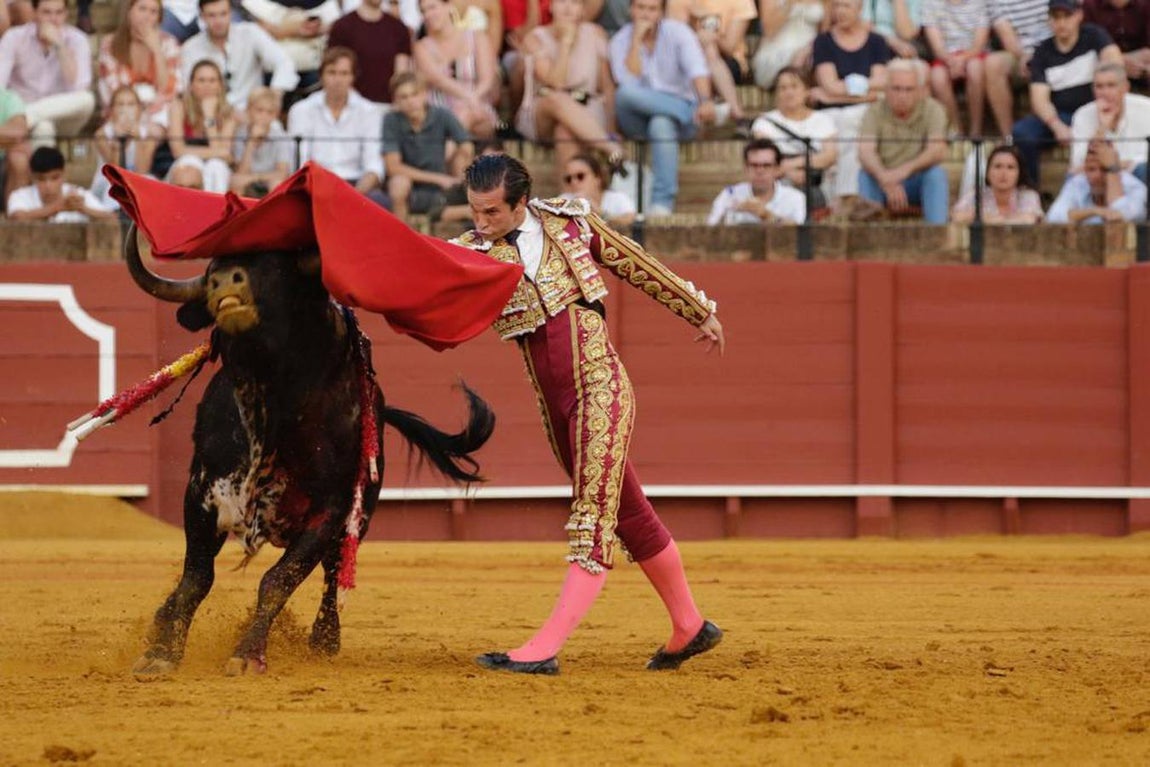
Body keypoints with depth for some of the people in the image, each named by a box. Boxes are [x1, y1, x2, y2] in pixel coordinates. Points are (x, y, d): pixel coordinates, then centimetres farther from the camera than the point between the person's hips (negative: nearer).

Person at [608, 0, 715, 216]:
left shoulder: (677, 32, -2)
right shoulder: (620, 42, 1)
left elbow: (697, 68, -21)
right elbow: (629, 83, -17)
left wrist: (705, 101, -41)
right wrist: (636, 41, -18)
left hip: (681, 116, -2)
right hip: (638, 123, 2)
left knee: (661, 124, -38)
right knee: (625, 93, -32)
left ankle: (662, 202, -42)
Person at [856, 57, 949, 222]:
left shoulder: (933, 109, -7)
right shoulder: (876, 112, -6)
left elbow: (937, 152, -22)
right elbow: (865, 152, -21)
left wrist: (907, 169, -42)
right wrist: (885, 178, -42)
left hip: (918, 182, 0)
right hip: (884, 182, 0)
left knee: (937, 172, -30)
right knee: (865, 175, -29)